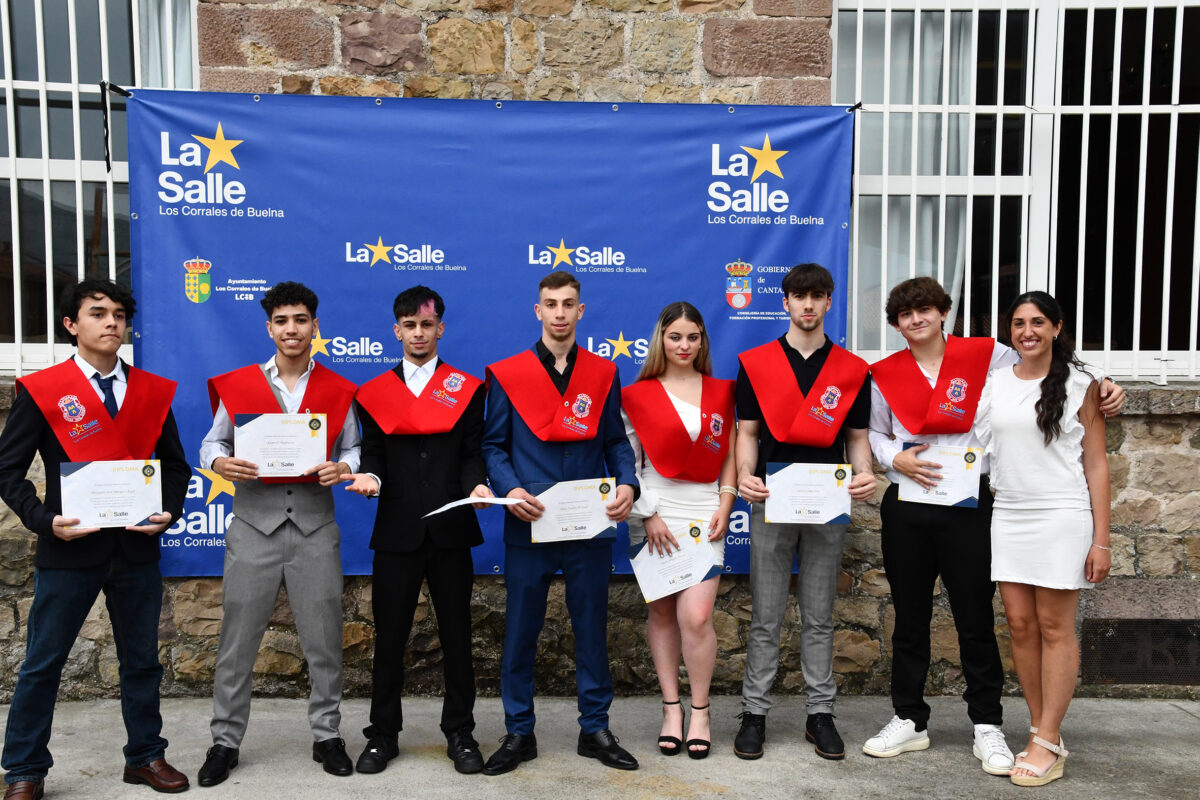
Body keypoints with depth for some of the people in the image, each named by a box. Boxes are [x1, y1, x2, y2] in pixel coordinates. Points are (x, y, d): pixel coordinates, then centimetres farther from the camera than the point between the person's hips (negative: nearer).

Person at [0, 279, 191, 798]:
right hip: (70, 547, -3)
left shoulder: (153, 391, 8)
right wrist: (45, 521, -14)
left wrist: (168, 512, -5)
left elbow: (176, 464, 11)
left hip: (137, 547, 3)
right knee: (43, 663, 7)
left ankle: (146, 756, 27)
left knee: (142, 659, 12)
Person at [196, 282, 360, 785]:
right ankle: (225, 740, 19)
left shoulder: (339, 391, 6)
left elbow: (353, 448, 9)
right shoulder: (237, 385, 5)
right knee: (237, 640, 5)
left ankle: (327, 735, 21)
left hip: (315, 525, 0)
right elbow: (211, 443, 9)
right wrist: (219, 462, -13)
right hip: (253, 523, 0)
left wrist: (343, 469, -13)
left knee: (324, 639, 6)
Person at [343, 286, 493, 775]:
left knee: (456, 634, 8)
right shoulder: (374, 393, 9)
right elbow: (373, 453, 6)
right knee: (389, 637, 8)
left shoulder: (466, 388, 6)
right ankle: (383, 735, 22)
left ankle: (460, 733, 21)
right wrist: (370, 477, -15)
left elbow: (472, 452, 2)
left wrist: (477, 484, -17)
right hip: (396, 529, 1)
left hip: (451, 529, 0)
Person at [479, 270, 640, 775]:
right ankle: (518, 734, 22)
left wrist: (627, 485, -8)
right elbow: (494, 445, 2)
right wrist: (509, 489, -15)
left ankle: (595, 729, 25)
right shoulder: (507, 374, 3)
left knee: (592, 628, 10)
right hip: (529, 524, -1)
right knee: (520, 631, 7)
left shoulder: (603, 374, 8)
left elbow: (616, 441, 9)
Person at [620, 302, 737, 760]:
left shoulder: (720, 393, 11)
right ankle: (671, 709, 19)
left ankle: (700, 712, 8)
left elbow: (730, 454, 11)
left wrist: (724, 506, -1)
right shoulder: (638, 395, 4)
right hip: (654, 512, 0)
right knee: (662, 614, 6)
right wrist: (648, 514, -8)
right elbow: (627, 460, 0)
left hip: (704, 513, 1)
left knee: (696, 616, -9)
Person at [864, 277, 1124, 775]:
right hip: (904, 509, 3)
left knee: (976, 619, 4)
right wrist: (897, 458, -7)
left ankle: (987, 728, 19)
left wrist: (1103, 389, -9)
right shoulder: (885, 374, 6)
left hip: (968, 507, -2)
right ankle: (909, 721, 24)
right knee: (909, 618, 11)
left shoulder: (987, 356, -1)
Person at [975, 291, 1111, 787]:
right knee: (1020, 625, 5)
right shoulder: (996, 384, 10)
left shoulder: (1080, 385, 1)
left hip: (1062, 518, -4)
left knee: (1055, 628, 0)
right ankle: (1043, 735, 16)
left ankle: (1047, 745, 7)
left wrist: (1101, 540, -5)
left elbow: (1096, 464, -1)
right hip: (1009, 517, 4)